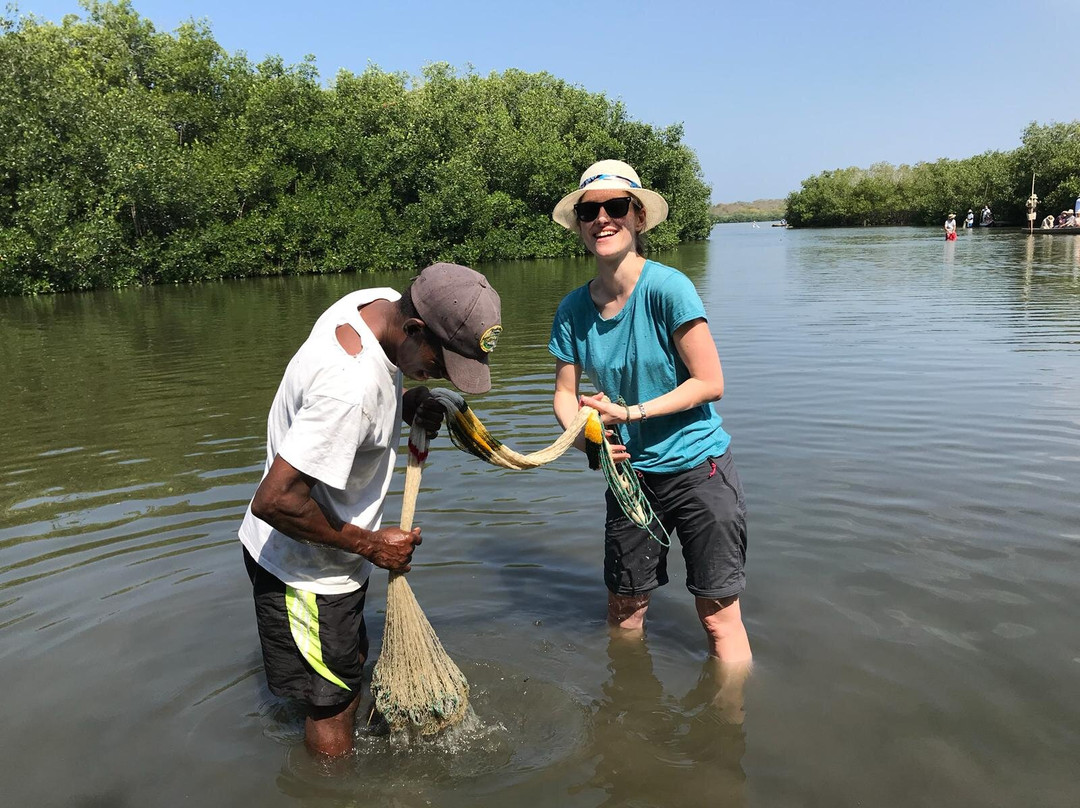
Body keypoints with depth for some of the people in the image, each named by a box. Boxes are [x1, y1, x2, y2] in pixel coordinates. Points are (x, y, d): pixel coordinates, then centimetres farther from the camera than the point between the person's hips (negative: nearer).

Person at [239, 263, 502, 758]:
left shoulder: (382, 302, -9)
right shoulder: (350, 389, -38)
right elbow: (275, 500, -34)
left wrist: (408, 403, -7)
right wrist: (368, 544, -21)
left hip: (328, 554, 10)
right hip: (303, 567, -10)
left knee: (351, 667, 26)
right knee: (332, 707, 8)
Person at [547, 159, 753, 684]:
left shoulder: (666, 287, -17)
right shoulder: (574, 309, -1)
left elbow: (710, 383, -16)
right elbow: (566, 394, 3)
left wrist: (631, 413, -22)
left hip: (698, 468, -5)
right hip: (629, 472, 5)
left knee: (718, 617, 2)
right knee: (623, 610, 17)